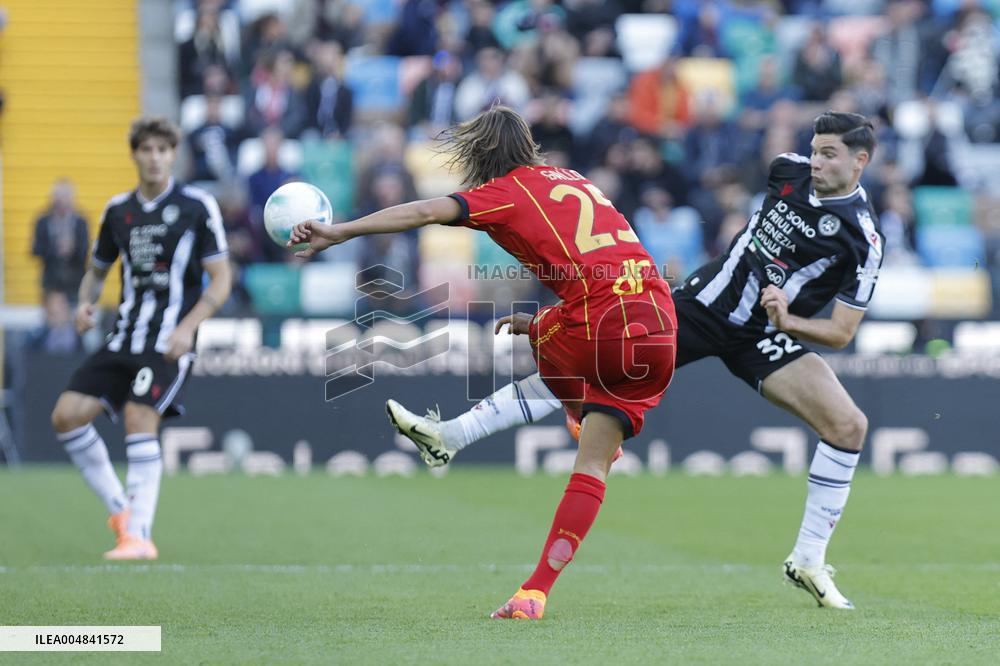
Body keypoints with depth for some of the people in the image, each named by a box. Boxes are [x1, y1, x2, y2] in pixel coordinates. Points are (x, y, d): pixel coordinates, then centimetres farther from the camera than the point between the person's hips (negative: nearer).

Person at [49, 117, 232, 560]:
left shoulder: (197, 206, -3)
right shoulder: (117, 210, 12)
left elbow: (220, 279, -4)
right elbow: (97, 270, 24)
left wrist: (188, 327, -18)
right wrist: (86, 303, 1)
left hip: (170, 341, -6)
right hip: (124, 336, 6)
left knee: (139, 418, -23)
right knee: (67, 415, -6)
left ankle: (139, 535, -17)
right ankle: (120, 509, 8)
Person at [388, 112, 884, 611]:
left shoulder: (863, 239, -16)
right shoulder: (789, 171, -3)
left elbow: (841, 333, -14)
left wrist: (787, 321, -30)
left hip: (759, 336, -3)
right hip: (698, 304, 3)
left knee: (849, 424, -22)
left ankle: (808, 562, -9)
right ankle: (449, 436, -4)